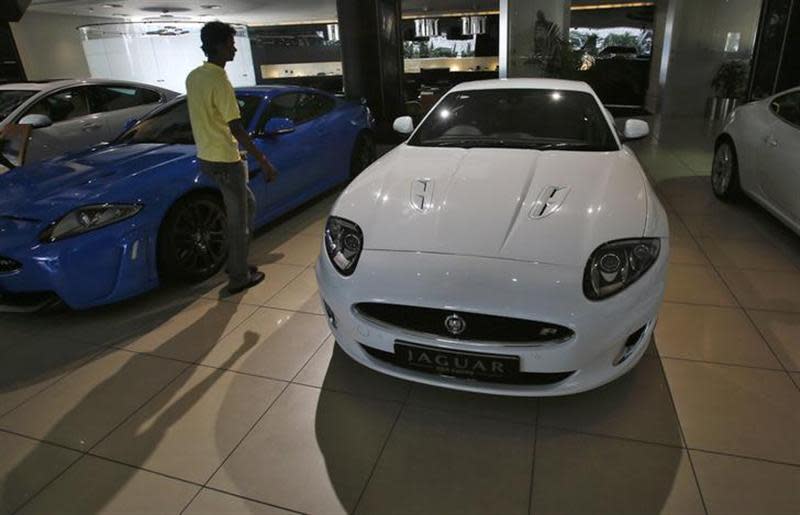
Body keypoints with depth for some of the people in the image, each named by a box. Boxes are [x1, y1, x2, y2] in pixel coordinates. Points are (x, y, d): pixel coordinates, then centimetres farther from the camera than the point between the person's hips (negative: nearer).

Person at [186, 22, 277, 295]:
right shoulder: (219, 81, -19)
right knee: (238, 219, 2)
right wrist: (264, 161, -21)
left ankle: (237, 263, 29)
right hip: (225, 160, -9)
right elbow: (236, 129, -24)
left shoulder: (194, 76, 9)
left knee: (247, 206, 22)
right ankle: (239, 278, 13)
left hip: (206, 157, 9)